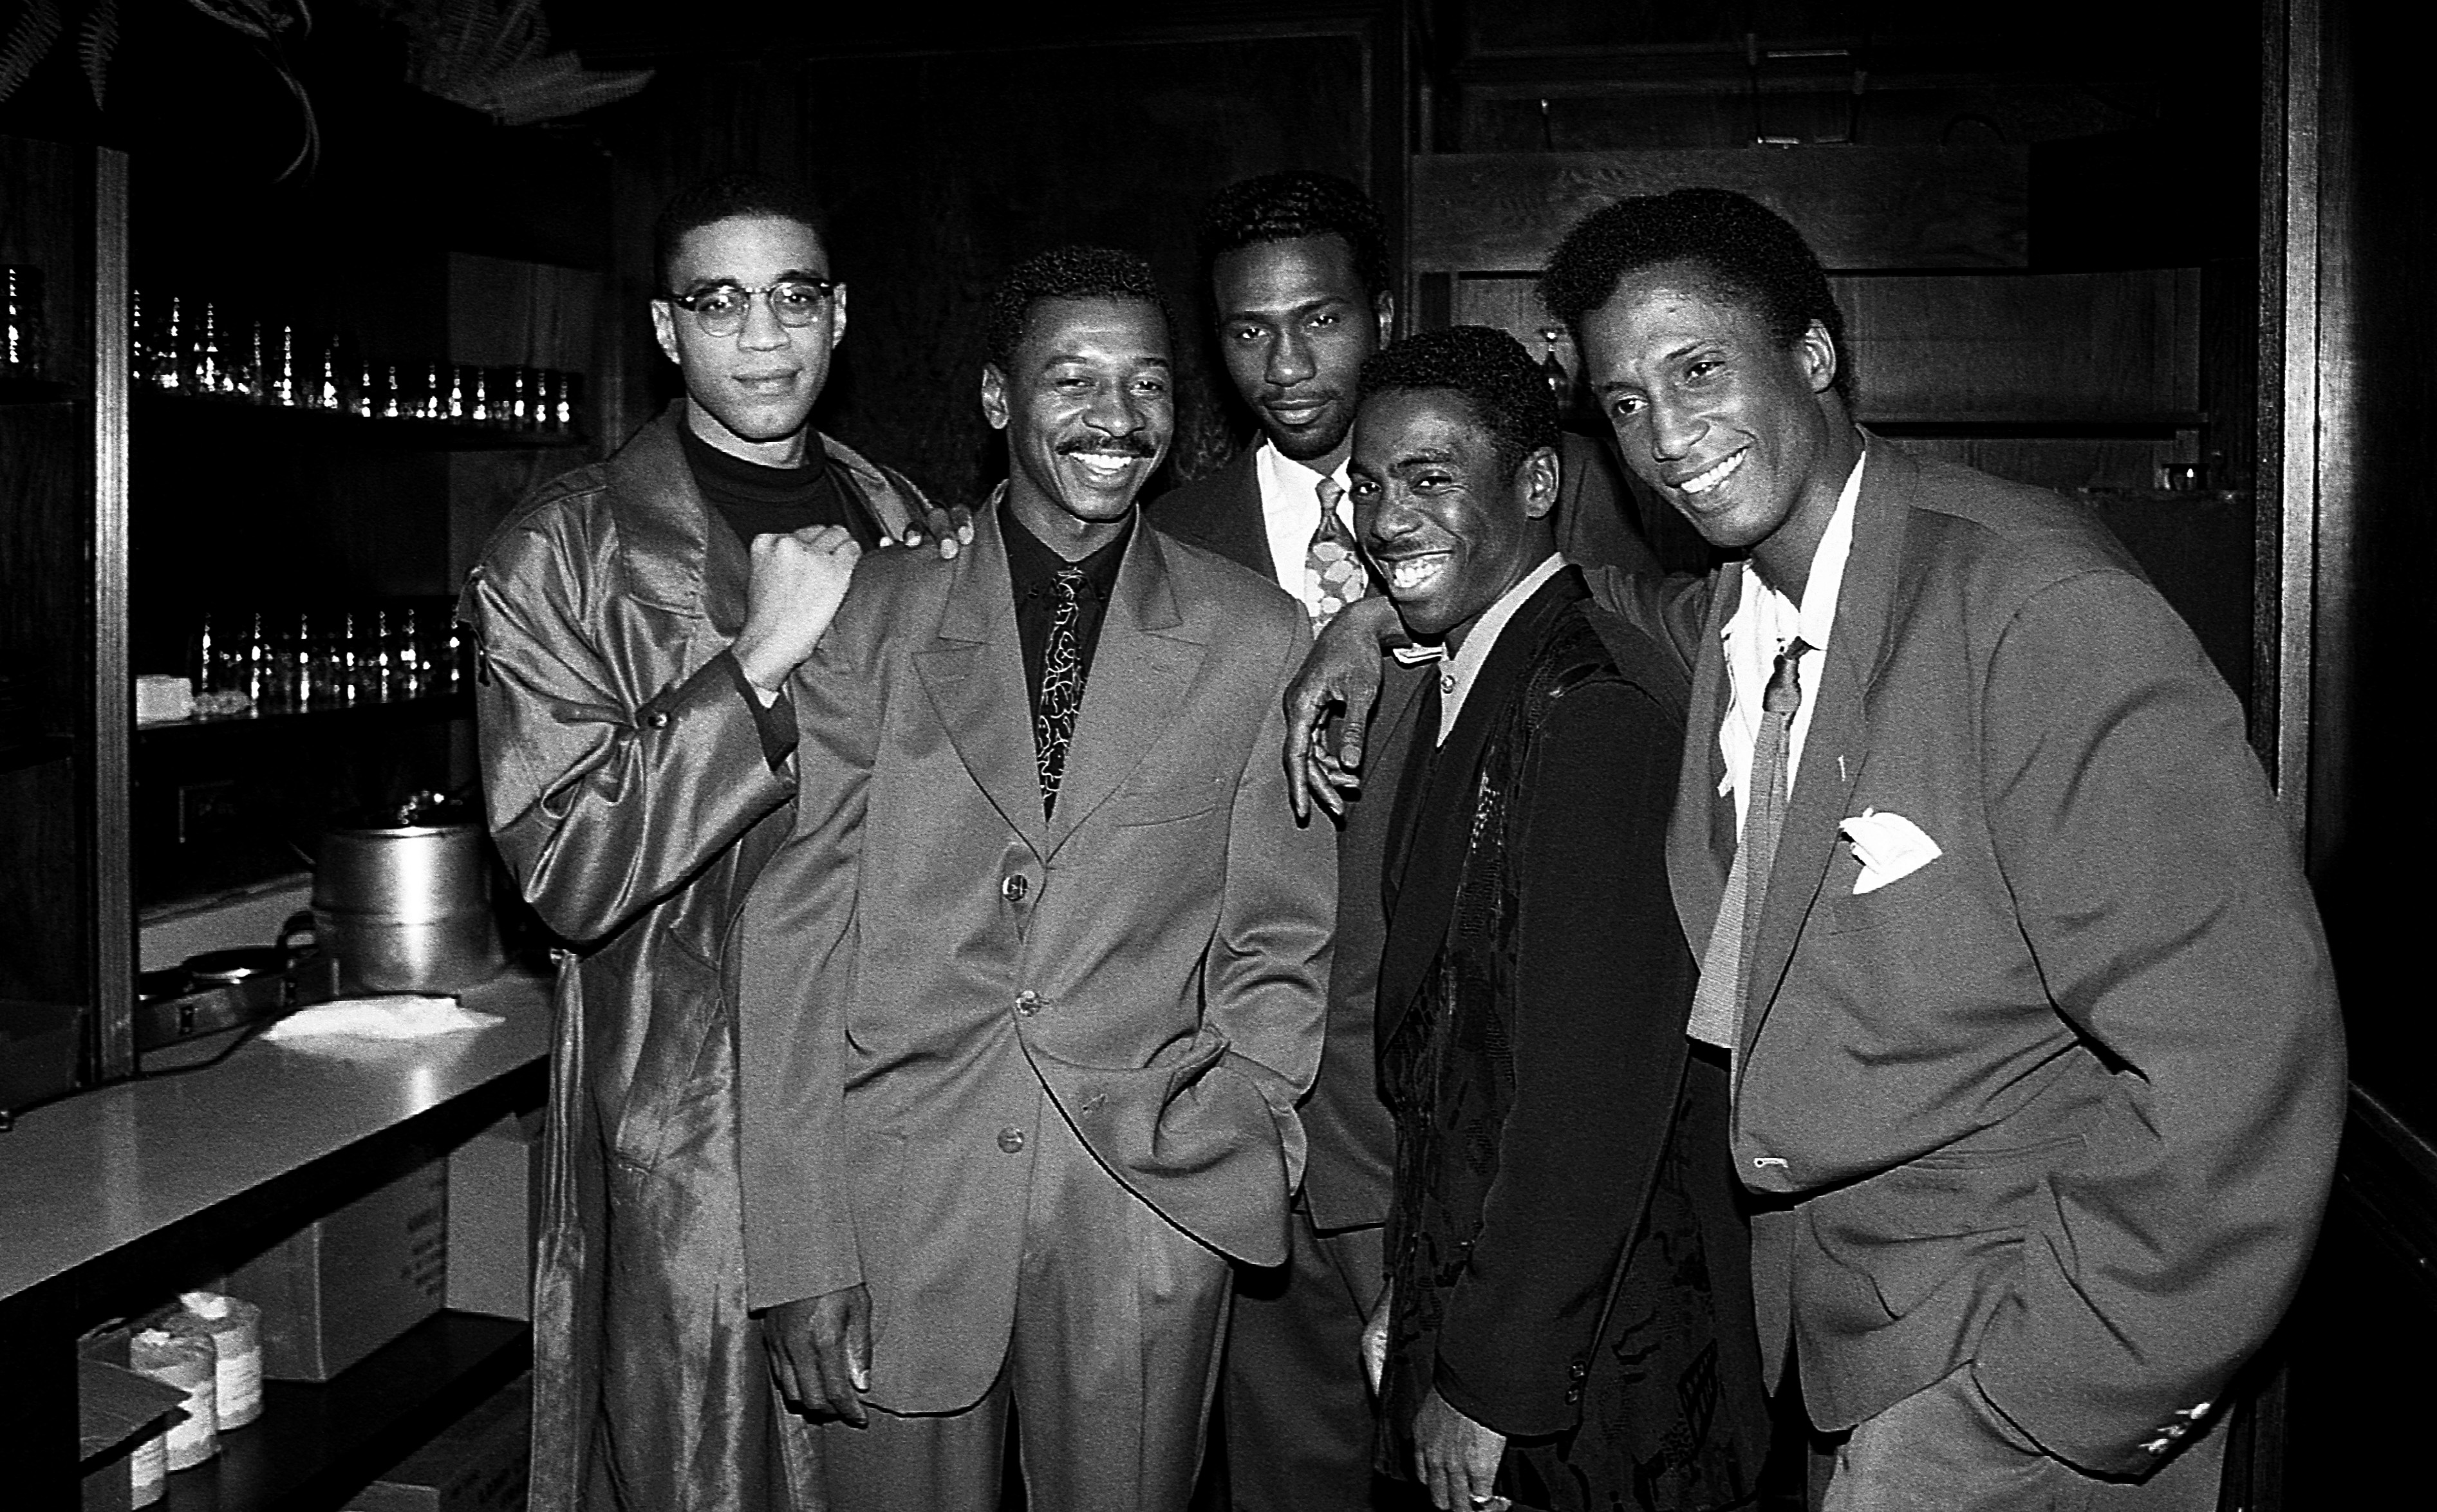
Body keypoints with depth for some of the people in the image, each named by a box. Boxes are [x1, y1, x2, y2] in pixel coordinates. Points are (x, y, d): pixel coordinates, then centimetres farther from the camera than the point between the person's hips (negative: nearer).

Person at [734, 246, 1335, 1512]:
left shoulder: (1257, 638, 3)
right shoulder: (871, 613, 0)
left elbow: (1280, 939, 8)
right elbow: (794, 932, -3)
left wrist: (1233, 1115, -8)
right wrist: (802, 1252, -7)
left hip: (1148, 1212, 1)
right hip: (896, 1203, 0)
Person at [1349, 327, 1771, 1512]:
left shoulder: (1596, 704, -22)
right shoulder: (1465, 691, 8)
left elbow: (1595, 1091, -25)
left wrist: (1493, 1383, -19)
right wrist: (1415, 1299, 12)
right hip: (1465, 1289, 9)